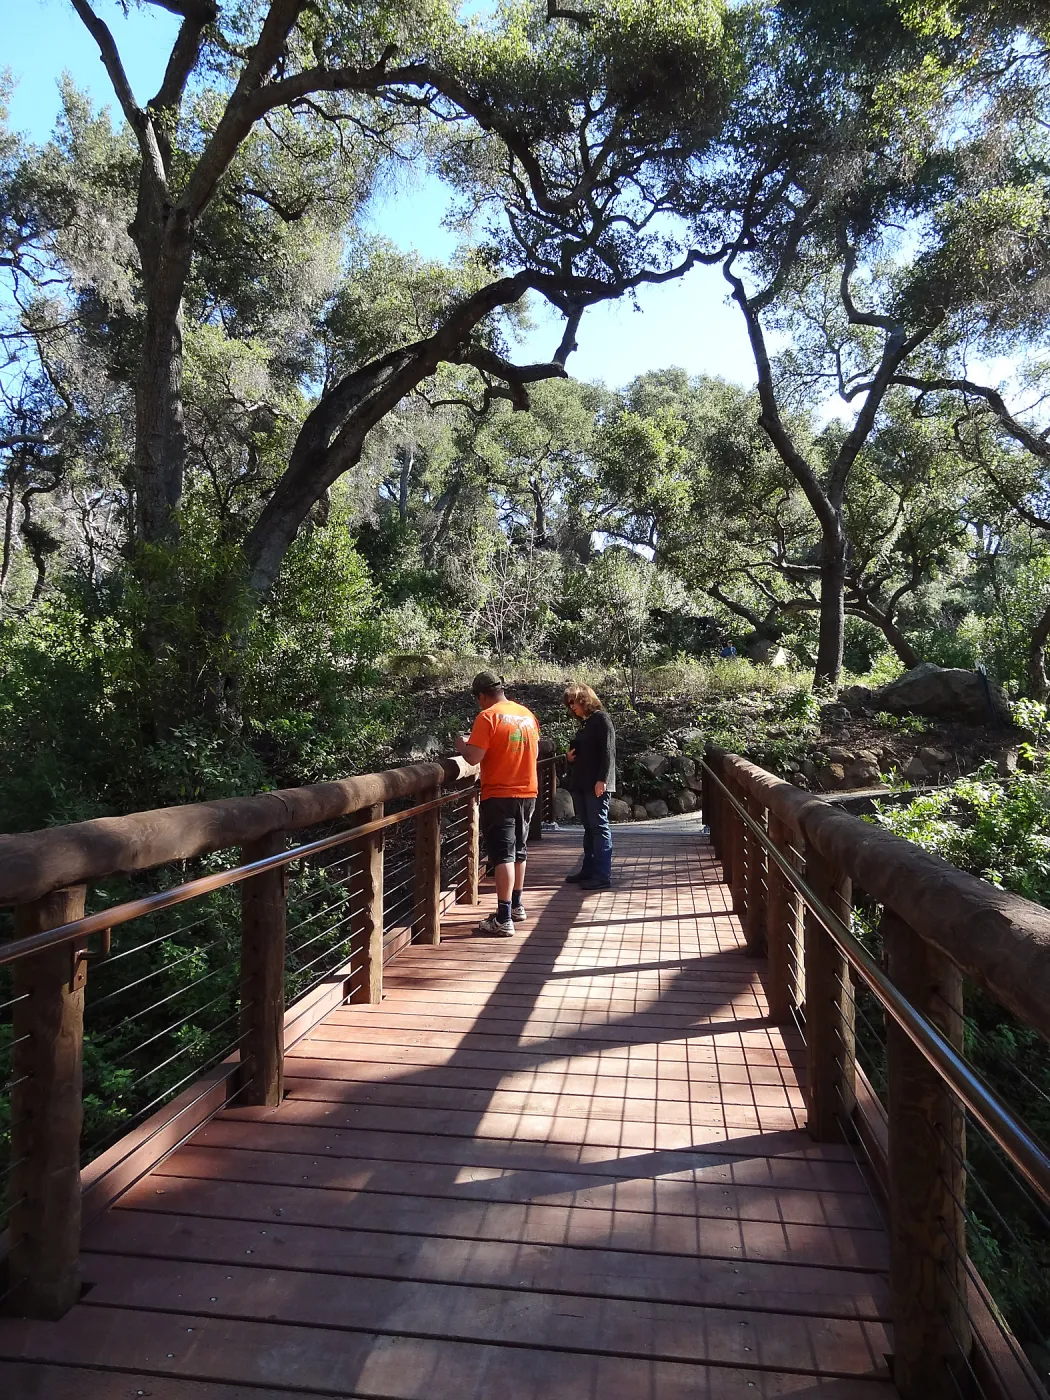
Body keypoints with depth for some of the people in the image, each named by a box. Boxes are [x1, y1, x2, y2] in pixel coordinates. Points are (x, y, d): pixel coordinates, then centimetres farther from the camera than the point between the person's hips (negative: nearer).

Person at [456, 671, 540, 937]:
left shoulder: (488, 716, -13)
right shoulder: (528, 715, 8)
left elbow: (474, 757, -18)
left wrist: (461, 745, 1)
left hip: (499, 795, -7)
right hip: (527, 792, 7)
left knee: (503, 855, -7)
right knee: (519, 851, 19)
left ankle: (504, 920, -8)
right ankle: (516, 906, 32)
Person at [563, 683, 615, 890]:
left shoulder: (601, 719, -7)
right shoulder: (584, 723, 19)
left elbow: (608, 751, -14)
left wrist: (602, 780, -20)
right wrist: (571, 756, 5)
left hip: (597, 785, -9)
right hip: (581, 783, 9)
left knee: (599, 827, -6)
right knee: (589, 827, 12)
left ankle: (603, 875, -4)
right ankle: (589, 869, 18)